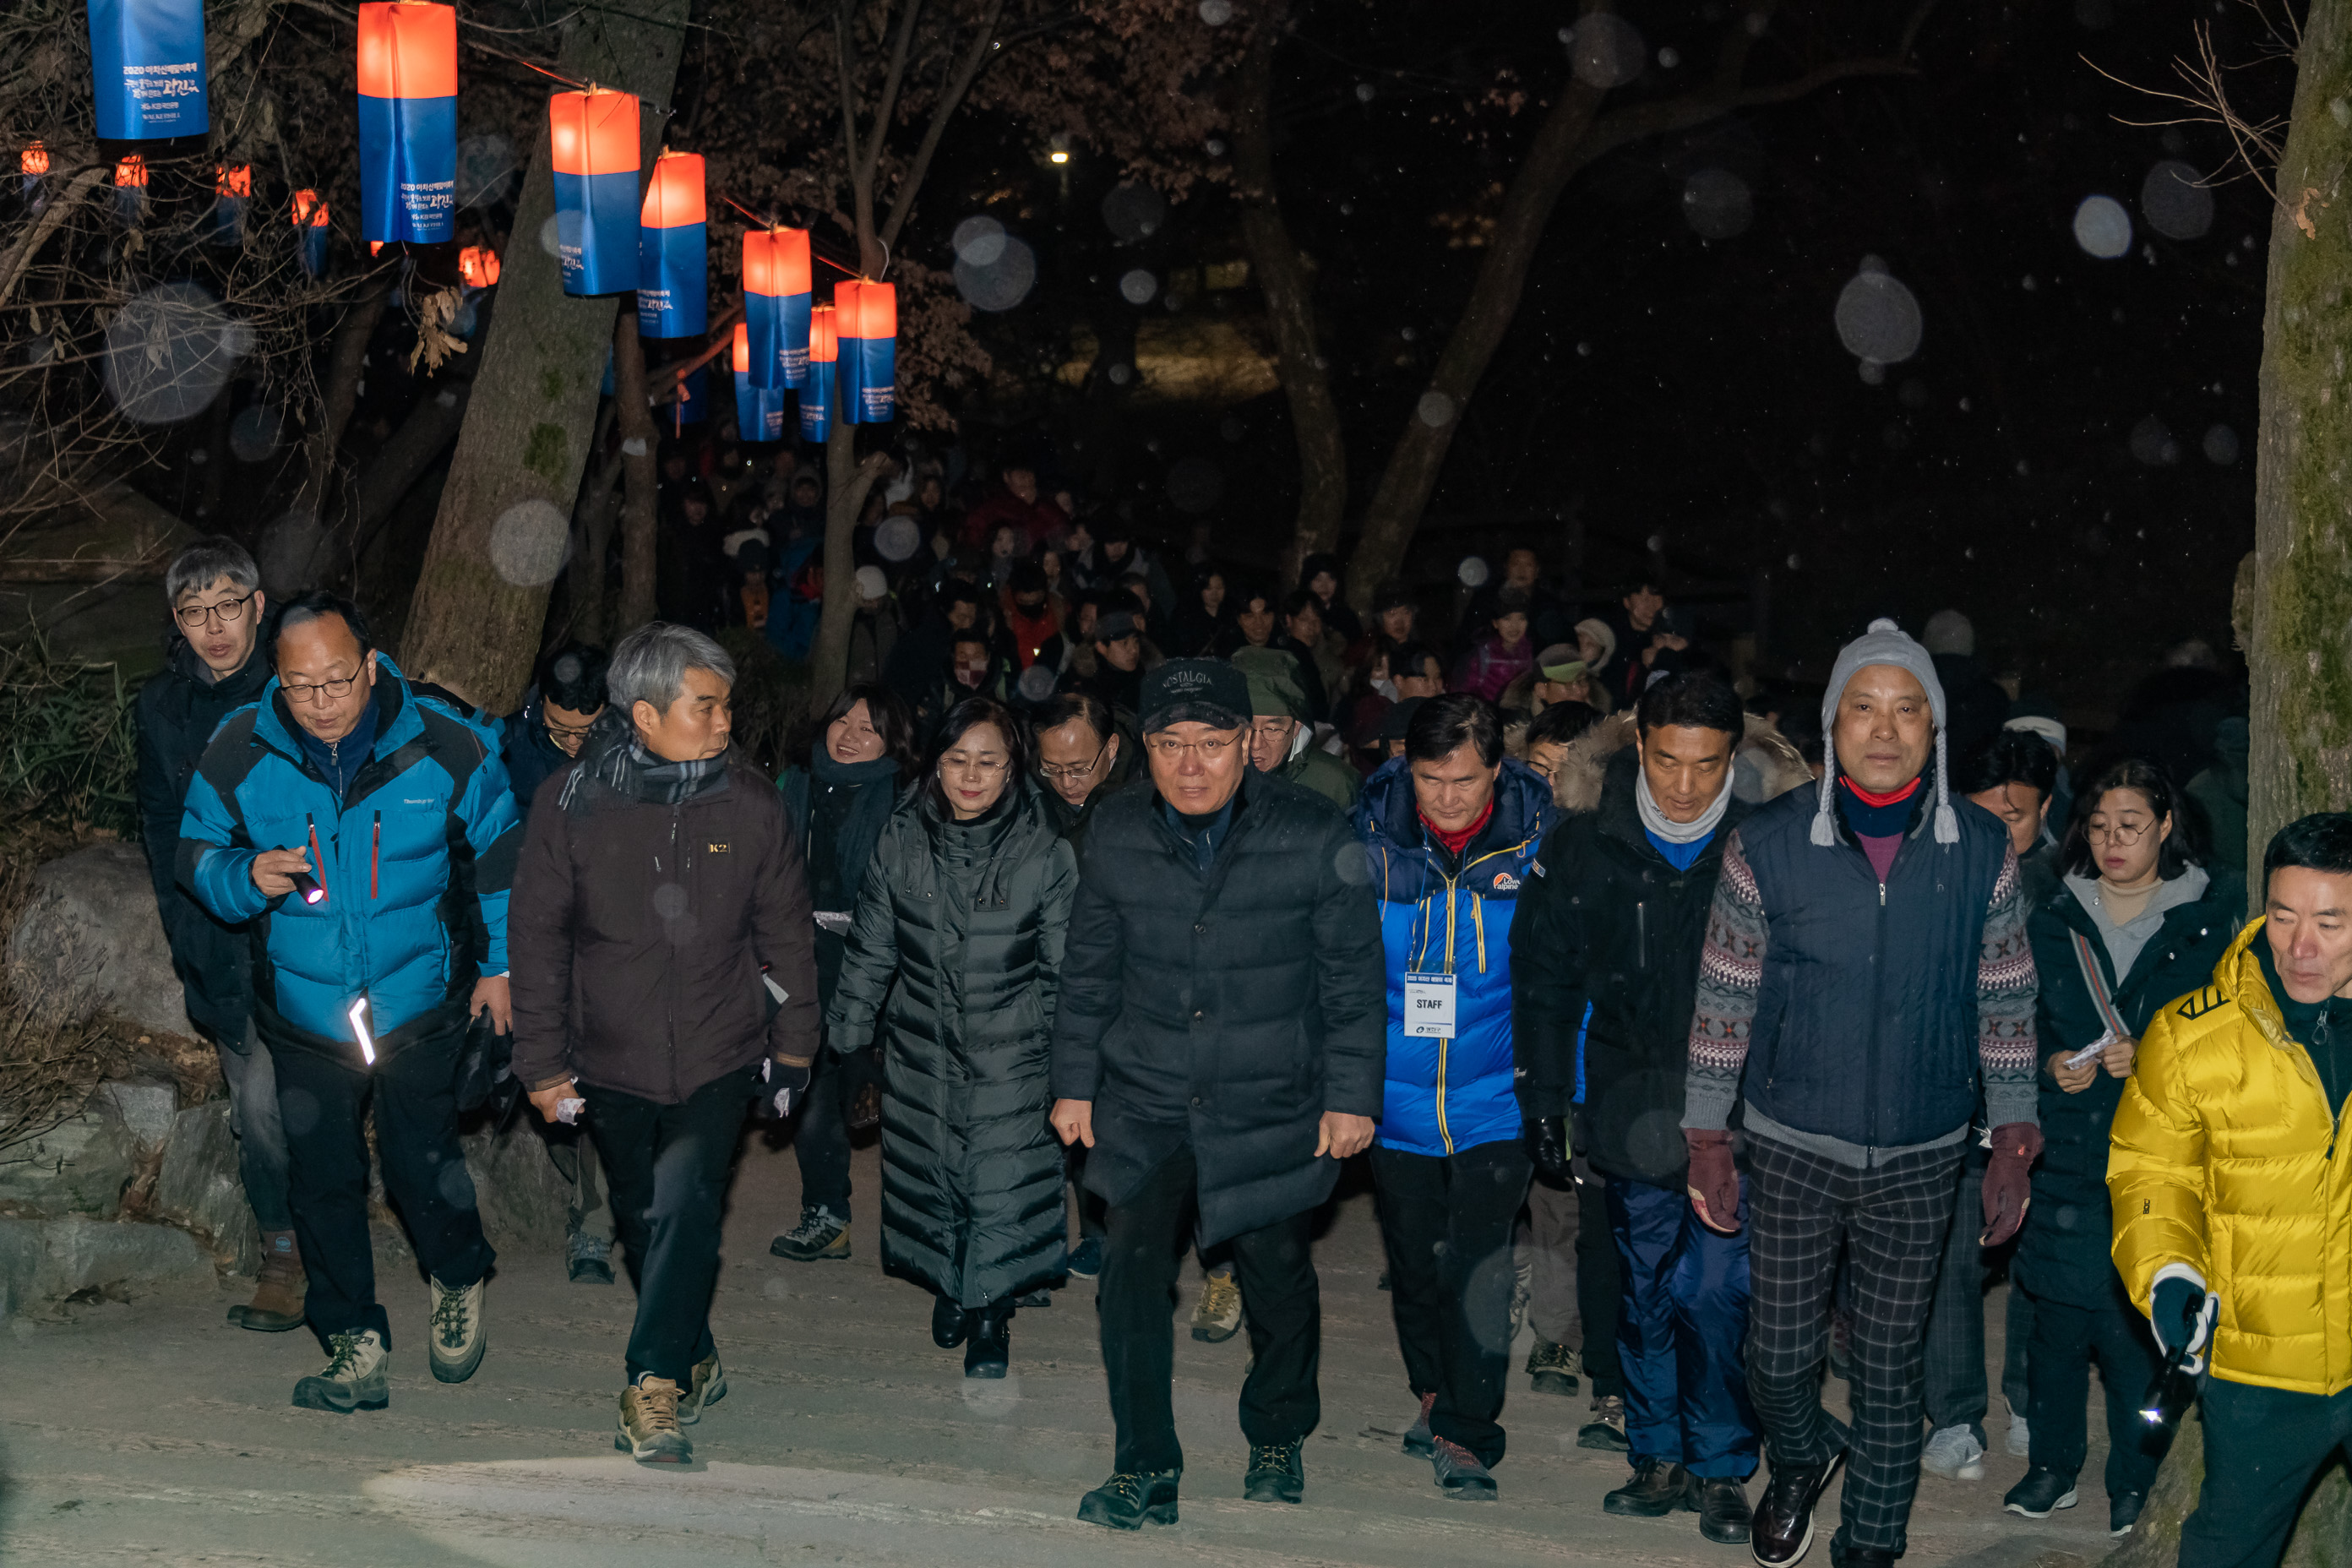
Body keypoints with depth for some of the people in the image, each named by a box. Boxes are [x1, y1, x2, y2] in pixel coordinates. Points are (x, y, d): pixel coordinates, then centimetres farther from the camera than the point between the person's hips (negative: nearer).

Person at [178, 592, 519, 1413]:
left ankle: (459, 1284, 33)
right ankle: (355, 1341, 20)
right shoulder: (238, 751, -12)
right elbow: (196, 853, 2)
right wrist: (247, 878, -21)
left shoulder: (444, 745, -13)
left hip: (420, 1002, -2)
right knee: (321, 1177, 5)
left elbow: (499, 853, 3)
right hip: (304, 1009, 2)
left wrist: (501, 964, 9)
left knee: (422, 1165, 2)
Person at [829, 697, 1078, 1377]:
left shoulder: (1046, 854, -11)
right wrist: (846, 1031, 10)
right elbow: (870, 949, 7)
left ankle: (991, 1310, 19)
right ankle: (950, 1285, 37)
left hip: (1010, 1056, -2)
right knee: (932, 1173, 13)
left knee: (1002, 1184, -1)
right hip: (922, 1050, 3)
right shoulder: (901, 842, -4)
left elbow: (1063, 969, -3)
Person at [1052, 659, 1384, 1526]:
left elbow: (1353, 977, -4)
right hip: (1145, 1104, 1)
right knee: (1132, 1274, -9)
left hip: (1272, 1105, -1)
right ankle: (1146, 1470, 3)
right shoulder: (1116, 834, -3)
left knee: (1278, 1276, 13)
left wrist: (1352, 1095, -5)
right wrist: (1075, 1082, 8)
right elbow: (1090, 969, 7)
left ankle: (1277, 1441, 37)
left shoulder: (1315, 837, -11)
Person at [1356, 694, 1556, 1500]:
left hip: (1496, 1097, -2)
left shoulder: (1537, 842, -9)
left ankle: (1465, 1433, 3)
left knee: (1478, 1265, -11)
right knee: (1414, 1259, 16)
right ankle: (1434, 1392, 40)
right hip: (1397, 1095, 2)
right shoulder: (1370, 841, -7)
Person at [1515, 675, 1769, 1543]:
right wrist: (1546, 1095, 6)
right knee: (1644, 1293, 12)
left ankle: (1720, 1467, 8)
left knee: (1714, 1293, -7)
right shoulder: (1585, 848, -2)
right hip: (1631, 1108, 3)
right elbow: (1546, 977, 8)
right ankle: (1658, 1456, 26)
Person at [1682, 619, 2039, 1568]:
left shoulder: (1982, 852, -4)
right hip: (1791, 1150, -1)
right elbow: (1723, 999, 0)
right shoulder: (1768, 846, -8)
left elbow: (2004, 1006, 5)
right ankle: (1798, 1463, 39)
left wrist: (2013, 1141, 2)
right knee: (1779, 1357, 6)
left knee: (1889, 1366, 9)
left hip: (1921, 1159, 1)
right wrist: (1706, 1136, 1)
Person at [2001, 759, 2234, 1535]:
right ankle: (2052, 1465, 21)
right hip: (2068, 1151, 3)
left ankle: (2133, 1483, 14)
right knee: (2057, 1317, 4)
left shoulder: (2211, 919, 1)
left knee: (2140, 1322, -3)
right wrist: (2052, 1065, -6)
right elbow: (2022, 1025, 15)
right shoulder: (2055, 922, 9)